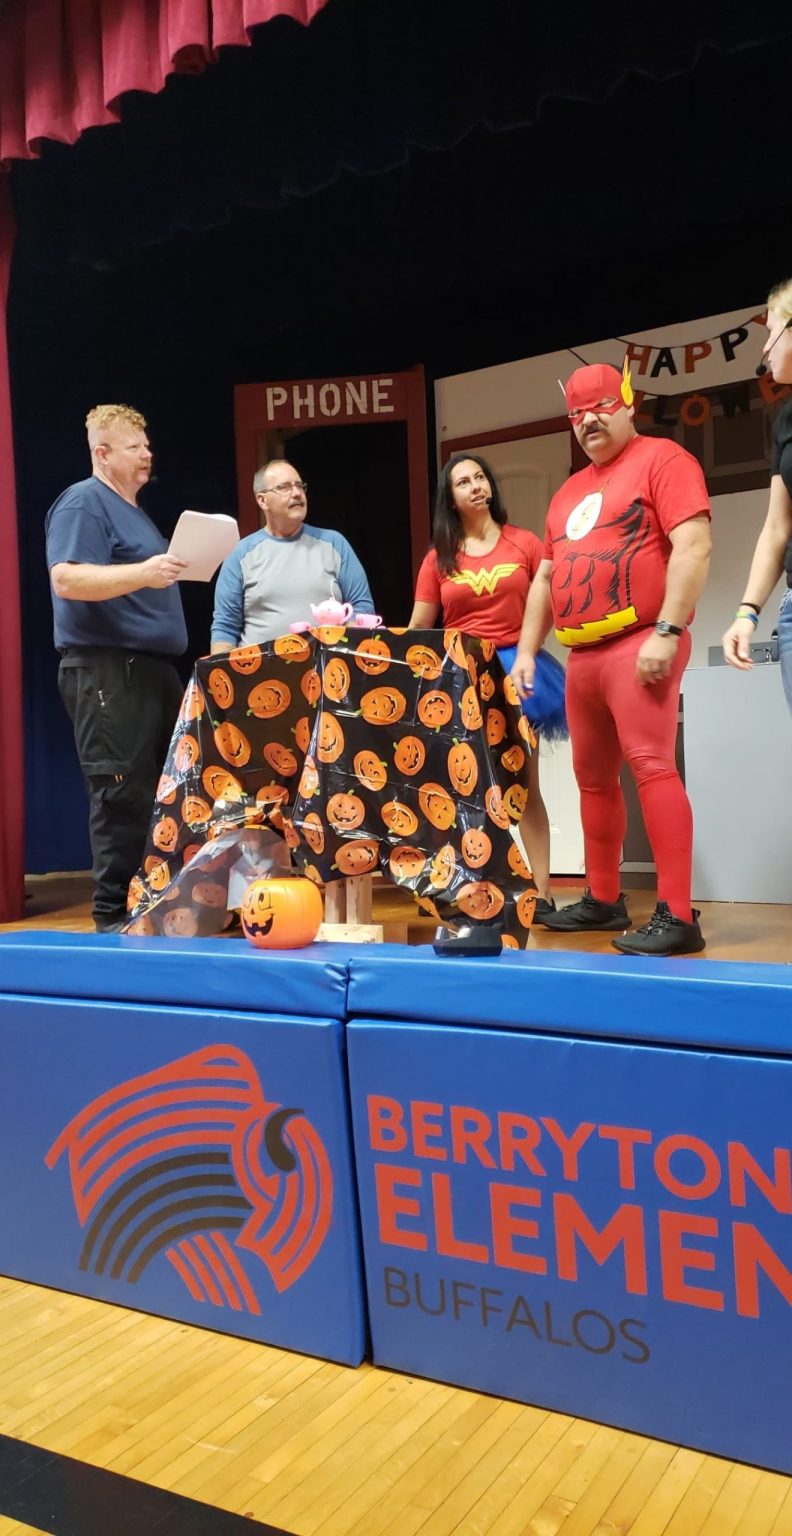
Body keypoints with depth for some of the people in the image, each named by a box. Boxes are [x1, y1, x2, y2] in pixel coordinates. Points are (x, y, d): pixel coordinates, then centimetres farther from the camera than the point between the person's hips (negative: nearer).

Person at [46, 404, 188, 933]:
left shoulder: (134, 509, 23)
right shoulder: (83, 502, -6)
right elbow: (67, 579, -21)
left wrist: (172, 570, 15)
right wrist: (142, 573, -29)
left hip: (153, 667, 10)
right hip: (107, 670, -10)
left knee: (165, 791, 10)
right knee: (122, 795, -10)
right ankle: (115, 916, -3)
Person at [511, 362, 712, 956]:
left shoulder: (661, 459, 0)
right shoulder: (568, 493, 23)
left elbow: (693, 547, -12)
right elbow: (545, 579, 24)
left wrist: (667, 631, -20)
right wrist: (526, 652, 16)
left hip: (639, 644, -8)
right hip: (582, 655, 8)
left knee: (652, 766, -16)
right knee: (593, 777, 10)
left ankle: (677, 914, -14)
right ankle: (603, 899, 21)